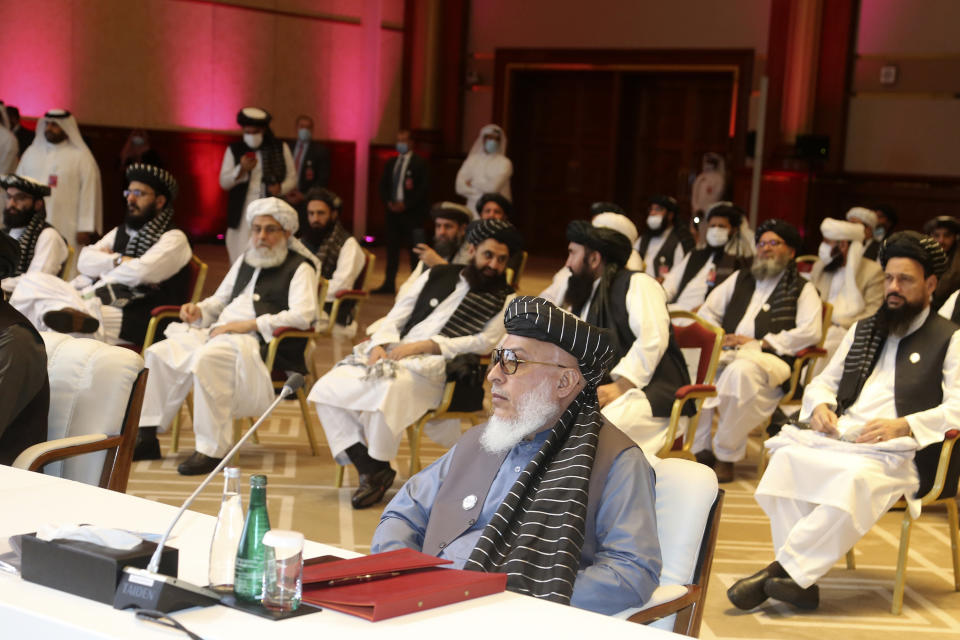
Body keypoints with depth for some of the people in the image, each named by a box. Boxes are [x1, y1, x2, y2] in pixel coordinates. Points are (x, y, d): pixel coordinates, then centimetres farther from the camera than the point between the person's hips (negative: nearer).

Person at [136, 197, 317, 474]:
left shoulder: (300, 268, 3)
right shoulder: (245, 261, 27)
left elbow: (303, 315, -13)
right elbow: (219, 300, 35)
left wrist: (251, 324, -18)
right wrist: (198, 310, 10)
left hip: (260, 344, -8)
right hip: (219, 333, 8)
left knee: (205, 359, -36)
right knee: (159, 353, -10)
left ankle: (212, 450, -33)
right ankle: (146, 437, -7)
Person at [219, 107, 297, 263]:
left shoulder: (280, 148, 9)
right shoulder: (234, 150, 10)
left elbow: (292, 178, 12)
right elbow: (223, 183, 7)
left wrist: (281, 188, -10)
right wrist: (241, 169, -12)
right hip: (243, 213, 1)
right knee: (241, 258, -6)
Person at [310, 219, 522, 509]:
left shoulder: (505, 300, 8)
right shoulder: (438, 276, 20)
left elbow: (485, 342, -7)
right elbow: (397, 315, 18)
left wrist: (423, 345, -13)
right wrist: (381, 345, -3)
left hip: (436, 366, -5)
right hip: (393, 354, 5)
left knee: (387, 389, -38)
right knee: (327, 388, -16)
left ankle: (378, 469, -17)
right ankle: (369, 470, -16)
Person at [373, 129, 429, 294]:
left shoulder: (419, 163, -3)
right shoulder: (391, 163, 15)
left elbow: (424, 188, -10)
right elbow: (383, 185, 16)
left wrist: (406, 205, -14)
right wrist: (388, 202, -2)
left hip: (412, 213, -6)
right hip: (393, 211, 6)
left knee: (415, 250, -4)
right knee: (392, 248, 8)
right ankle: (389, 284, 14)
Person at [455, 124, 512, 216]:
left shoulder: (505, 163, 1)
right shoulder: (472, 160, 11)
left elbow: (493, 186, -12)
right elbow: (460, 187, 1)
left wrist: (472, 183, 2)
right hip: (473, 210, 2)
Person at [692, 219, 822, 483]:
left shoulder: (802, 290, 14)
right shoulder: (740, 278, 30)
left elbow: (810, 332, -3)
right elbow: (707, 312, 26)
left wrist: (761, 343, -10)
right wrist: (719, 338, 4)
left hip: (770, 359, -4)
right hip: (727, 352, 4)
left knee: (741, 370, -39)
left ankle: (726, 456, -29)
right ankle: (700, 449, -23)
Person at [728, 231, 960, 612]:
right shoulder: (863, 330, 30)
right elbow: (825, 381, 30)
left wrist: (903, 426, -19)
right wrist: (820, 405, 6)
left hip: (896, 452, -5)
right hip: (839, 436, 5)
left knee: (856, 480, -39)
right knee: (786, 457, -28)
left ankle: (784, 568, -30)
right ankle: (800, 581, -30)